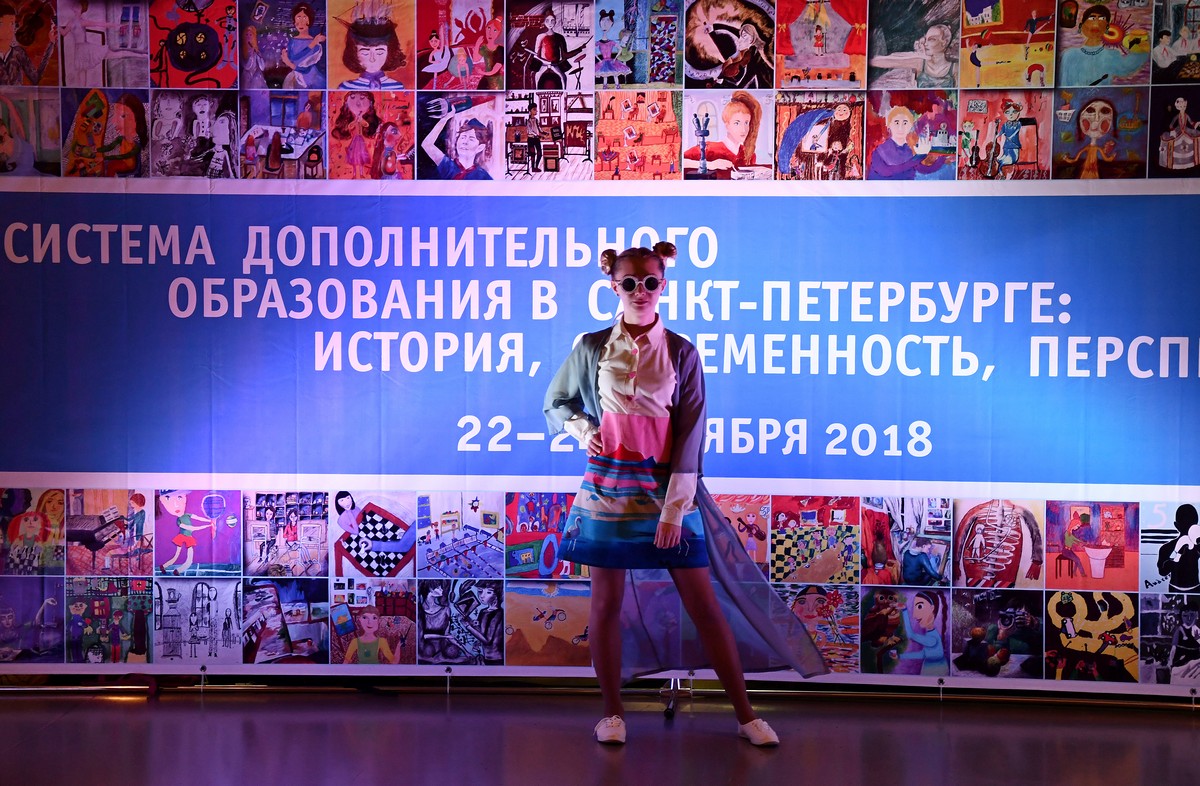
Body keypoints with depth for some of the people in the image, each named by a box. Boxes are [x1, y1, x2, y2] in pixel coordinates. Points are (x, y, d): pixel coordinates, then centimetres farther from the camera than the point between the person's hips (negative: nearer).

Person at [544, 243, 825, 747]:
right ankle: (612, 712, 20)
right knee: (607, 602, 5)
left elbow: (690, 436, -4)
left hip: (666, 488, -1)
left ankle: (745, 715, 8)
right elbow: (555, 403, 18)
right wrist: (581, 427, -4)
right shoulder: (592, 348, 4)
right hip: (608, 488, 1)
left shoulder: (681, 352, 0)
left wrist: (674, 509, -11)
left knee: (704, 603, 0)